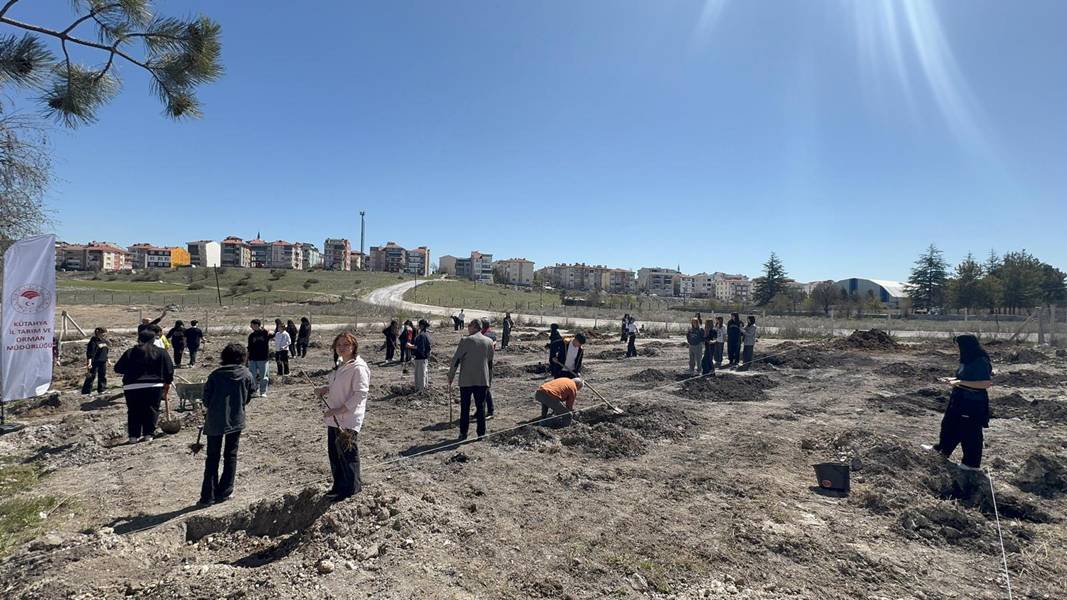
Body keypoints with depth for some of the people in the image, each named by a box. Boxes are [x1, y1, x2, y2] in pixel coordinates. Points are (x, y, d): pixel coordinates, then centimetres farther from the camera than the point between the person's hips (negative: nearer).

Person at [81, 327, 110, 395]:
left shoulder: (104, 341, 8)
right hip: (94, 362, -8)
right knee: (91, 376, -4)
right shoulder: (93, 341, -15)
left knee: (102, 375, 14)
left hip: (103, 362, 8)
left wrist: (107, 360, 11)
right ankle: (85, 392, 2)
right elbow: (90, 352, -20)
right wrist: (89, 362, -25)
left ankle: (101, 390, 24)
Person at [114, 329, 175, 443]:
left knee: (134, 412, 10)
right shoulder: (161, 353, 3)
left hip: (132, 387, 1)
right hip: (154, 386, -1)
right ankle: (148, 434, 5)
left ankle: (133, 436, 10)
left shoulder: (130, 353, 5)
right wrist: (167, 383, 14)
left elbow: (118, 369, 8)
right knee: (151, 410, 7)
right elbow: (169, 370, 2)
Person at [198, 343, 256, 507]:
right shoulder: (247, 375, -4)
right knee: (230, 456, 13)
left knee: (212, 458, 10)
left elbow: (206, 398, -2)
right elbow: (249, 396, 3)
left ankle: (208, 496, 11)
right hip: (236, 420, 0)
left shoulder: (215, 374, -4)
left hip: (214, 421, 0)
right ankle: (223, 493, 16)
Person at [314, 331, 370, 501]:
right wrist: (324, 389, 3)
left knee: (347, 454, 4)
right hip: (334, 419, 9)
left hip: (348, 420, -9)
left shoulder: (359, 367, -18)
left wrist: (338, 410, -23)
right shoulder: (342, 366, 13)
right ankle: (339, 486, 35)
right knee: (334, 453, 18)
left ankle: (351, 488, 22)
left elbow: (360, 394, -22)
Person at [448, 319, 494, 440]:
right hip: (482, 380, 3)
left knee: (465, 407, 9)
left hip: (466, 380, -3)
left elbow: (456, 360, -8)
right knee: (481, 406, 9)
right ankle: (481, 434, 11)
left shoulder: (466, 341, -9)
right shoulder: (489, 342, 5)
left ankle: (463, 433, 13)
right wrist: (489, 380, 20)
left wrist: (450, 379, 0)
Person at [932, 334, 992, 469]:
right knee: (949, 424, 20)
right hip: (959, 401, 9)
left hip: (973, 404, -9)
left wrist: (960, 382, -26)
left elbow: (987, 383, -26)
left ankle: (972, 463, 24)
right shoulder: (967, 360, 4)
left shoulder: (981, 362, -22)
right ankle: (942, 449, 37)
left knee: (970, 432, 7)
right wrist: (953, 379, 4)